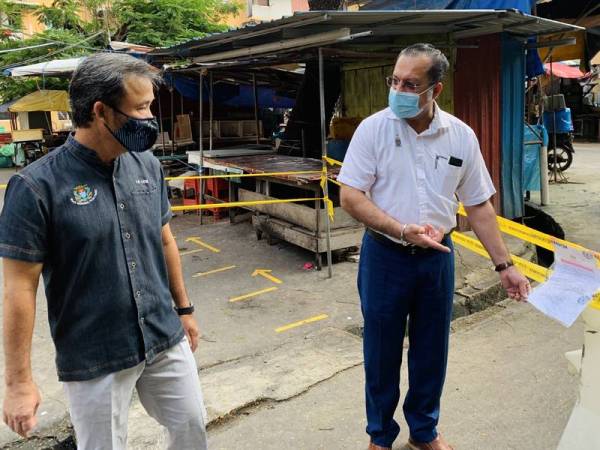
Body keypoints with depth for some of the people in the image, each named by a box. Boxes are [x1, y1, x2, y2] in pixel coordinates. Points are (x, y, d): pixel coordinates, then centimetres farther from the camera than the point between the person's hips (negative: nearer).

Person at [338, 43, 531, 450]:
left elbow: (479, 206, 4)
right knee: (382, 352, 10)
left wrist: (505, 265, 2)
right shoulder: (373, 129, -10)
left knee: (431, 351, 15)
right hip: (385, 257, -2)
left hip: (437, 257, 3)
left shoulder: (462, 136, -2)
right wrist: (401, 230, -23)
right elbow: (350, 197, -12)